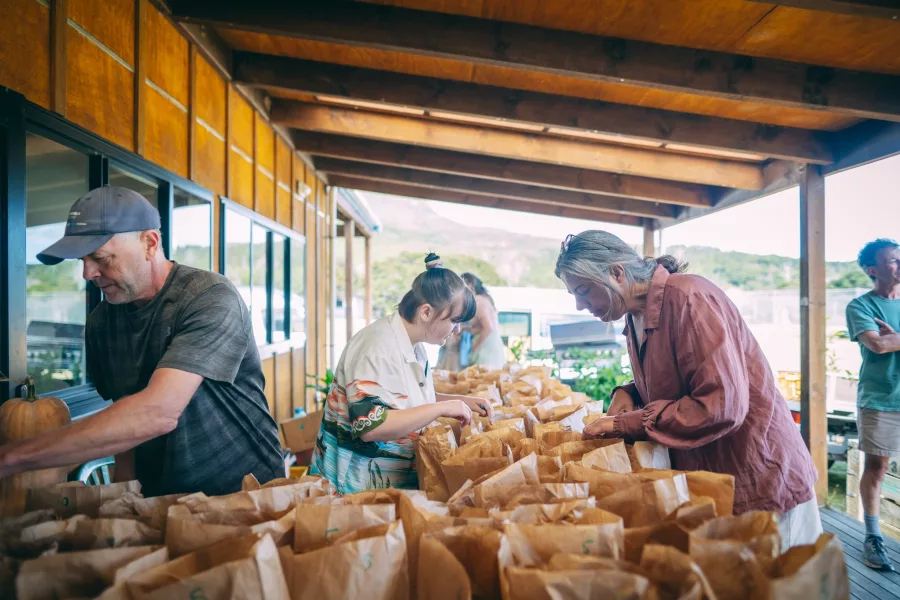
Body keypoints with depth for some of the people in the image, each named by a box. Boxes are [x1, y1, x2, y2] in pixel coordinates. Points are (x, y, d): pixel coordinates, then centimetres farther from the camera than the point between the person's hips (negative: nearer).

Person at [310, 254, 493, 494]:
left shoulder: (414, 345, 3)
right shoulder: (379, 346, -25)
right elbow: (369, 426, -33)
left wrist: (459, 401, 3)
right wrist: (443, 408, -28)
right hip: (360, 483, -8)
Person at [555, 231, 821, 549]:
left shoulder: (686, 297, -24)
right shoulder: (636, 316, 4)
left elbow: (720, 406, -29)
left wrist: (626, 424, -23)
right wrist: (629, 394, -4)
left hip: (759, 483, -8)